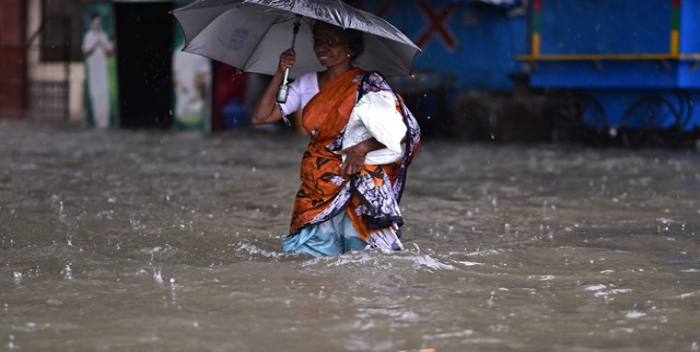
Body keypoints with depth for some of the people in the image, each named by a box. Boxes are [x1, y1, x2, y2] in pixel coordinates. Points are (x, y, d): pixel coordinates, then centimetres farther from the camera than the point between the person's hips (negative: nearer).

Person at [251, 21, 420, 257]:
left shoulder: (368, 84, -4)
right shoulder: (306, 84, 11)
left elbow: (400, 131, -11)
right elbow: (261, 117, 7)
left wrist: (364, 147, -26)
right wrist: (280, 74, -1)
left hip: (356, 185, -4)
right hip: (316, 188, 4)